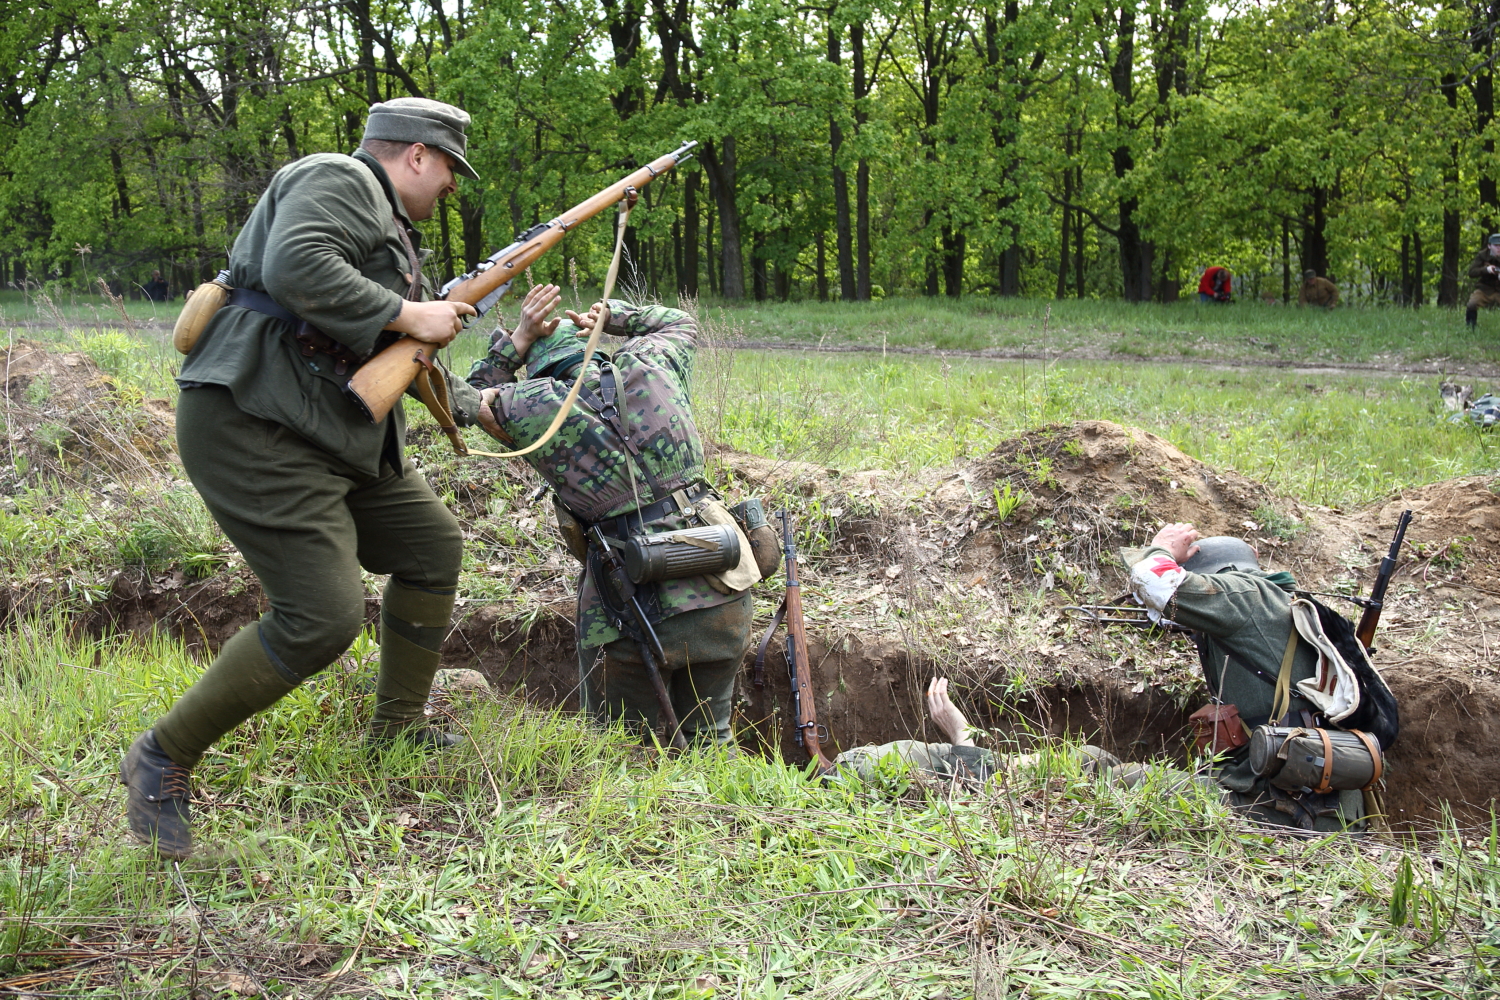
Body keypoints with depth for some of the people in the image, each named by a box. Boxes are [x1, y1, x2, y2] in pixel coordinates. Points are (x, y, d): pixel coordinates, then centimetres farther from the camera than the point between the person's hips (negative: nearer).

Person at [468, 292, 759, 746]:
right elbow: (680, 323, 29)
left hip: (634, 612, -4)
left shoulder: (534, 410, -3)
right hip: (721, 598, 4)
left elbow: (478, 399, 19)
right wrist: (611, 315, 23)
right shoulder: (647, 366, 6)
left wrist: (519, 338, 15)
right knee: (707, 742, 16)